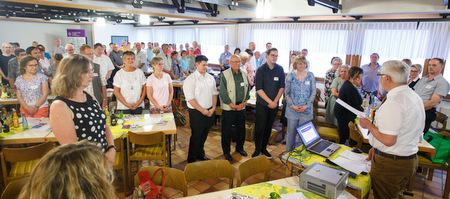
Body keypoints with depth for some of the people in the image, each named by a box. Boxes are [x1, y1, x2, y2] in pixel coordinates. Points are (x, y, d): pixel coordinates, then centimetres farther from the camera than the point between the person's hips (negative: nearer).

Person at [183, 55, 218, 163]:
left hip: (209, 111, 6)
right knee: (196, 137, 3)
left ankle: (200, 154, 38)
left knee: (204, 135, 18)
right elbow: (190, 98, -16)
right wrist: (202, 110, -15)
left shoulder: (210, 78, 9)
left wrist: (213, 108, -2)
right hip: (196, 113, -6)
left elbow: (214, 93, 12)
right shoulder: (191, 79, -11)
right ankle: (191, 160, 19)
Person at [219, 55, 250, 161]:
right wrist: (233, 105, -14)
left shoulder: (244, 74, 7)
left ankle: (239, 148, 35)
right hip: (228, 108, -5)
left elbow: (248, 89, 12)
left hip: (241, 107, 5)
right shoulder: (225, 75, -10)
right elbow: (223, 93, -13)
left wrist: (244, 102, -2)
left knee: (241, 129, 15)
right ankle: (226, 151, 20)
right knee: (227, 130, 4)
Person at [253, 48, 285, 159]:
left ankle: (264, 148, 26)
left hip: (274, 104, 3)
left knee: (268, 127, 11)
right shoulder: (261, 70, -7)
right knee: (260, 127, 0)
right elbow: (259, 89, -12)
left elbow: (282, 87, 4)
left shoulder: (280, 69, 3)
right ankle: (257, 149, 16)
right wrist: (270, 102, -15)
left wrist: (275, 101, -7)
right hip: (262, 104, -3)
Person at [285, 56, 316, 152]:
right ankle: (288, 154, 23)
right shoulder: (290, 75, 0)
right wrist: (293, 105, -9)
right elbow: (287, 92, 1)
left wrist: (307, 106, -8)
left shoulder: (310, 75, 2)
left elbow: (313, 92, 3)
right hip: (292, 109, 0)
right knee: (291, 132, 7)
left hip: (306, 110, 1)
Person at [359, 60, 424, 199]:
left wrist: (368, 125, -12)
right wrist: (377, 148, 16)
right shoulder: (415, 97, 7)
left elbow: (388, 140, -27)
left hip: (390, 163, -9)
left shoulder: (394, 102, -25)